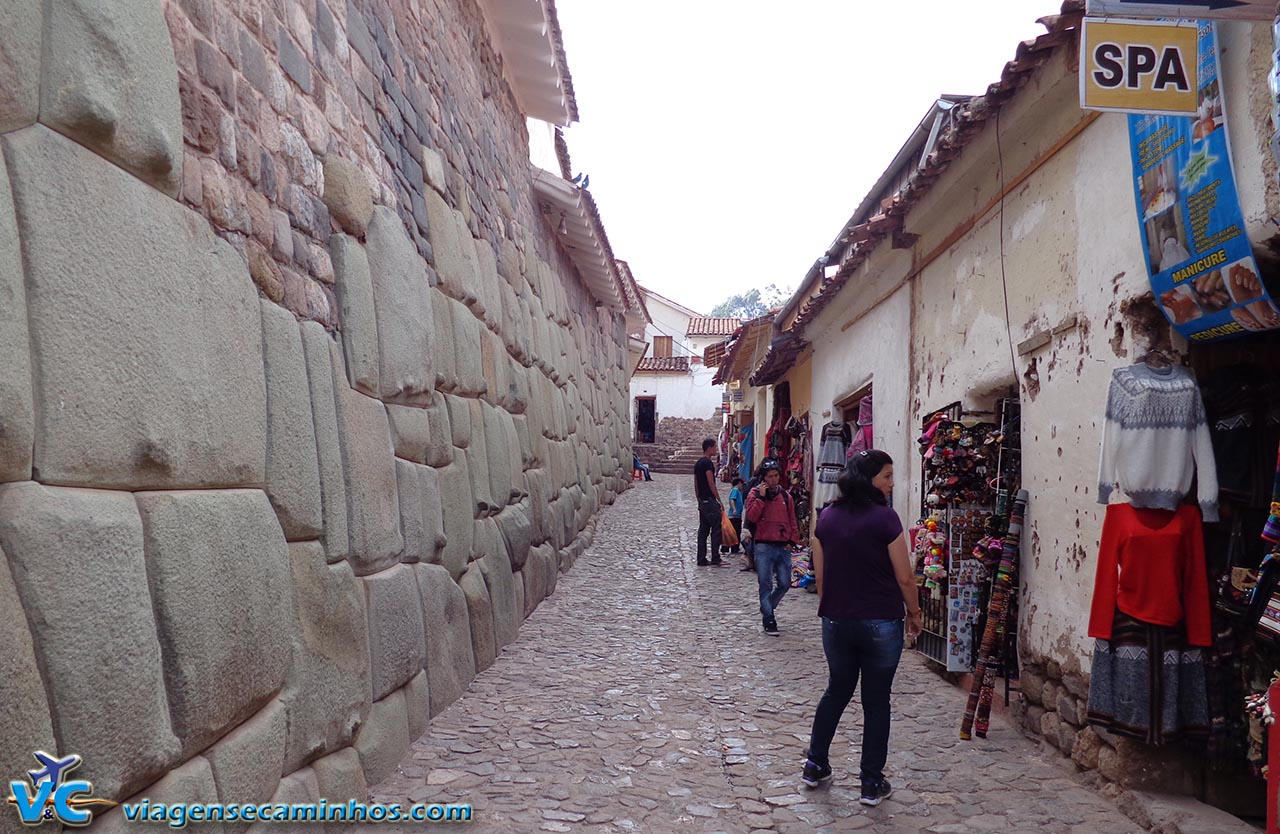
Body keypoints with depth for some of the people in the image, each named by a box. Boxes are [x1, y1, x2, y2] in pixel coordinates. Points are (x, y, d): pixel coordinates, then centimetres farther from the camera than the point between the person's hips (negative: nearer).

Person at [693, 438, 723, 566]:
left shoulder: (698, 463, 16)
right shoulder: (708, 462, -13)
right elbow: (711, 484, -17)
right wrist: (720, 501, -13)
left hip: (702, 501, 9)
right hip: (710, 500, -9)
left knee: (703, 531, 9)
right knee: (716, 530, -6)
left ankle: (701, 559, 9)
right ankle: (715, 558, -7)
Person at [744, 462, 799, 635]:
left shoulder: (785, 496, 11)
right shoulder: (755, 494, 1)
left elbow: (792, 520, 16)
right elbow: (751, 516, -13)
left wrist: (792, 540, 5)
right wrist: (761, 497, -15)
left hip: (783, 547, 4)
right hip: (764, 546, -4)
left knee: (784, 583, 6)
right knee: (766, 585, -2)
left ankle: (767, 608, 29)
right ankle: (769, 620, 5)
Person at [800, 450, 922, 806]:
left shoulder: (827, 517, 2)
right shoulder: (885, 518, -14)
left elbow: (820, 573, 8)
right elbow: (904, 577, -11)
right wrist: (914, 613, 4)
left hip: (836, 621, 5)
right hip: (881, 623, -5)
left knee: (837, 690, 22)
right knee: (876, 701, 8)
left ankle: (815, 765, 28)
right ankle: (872, 783, 15)